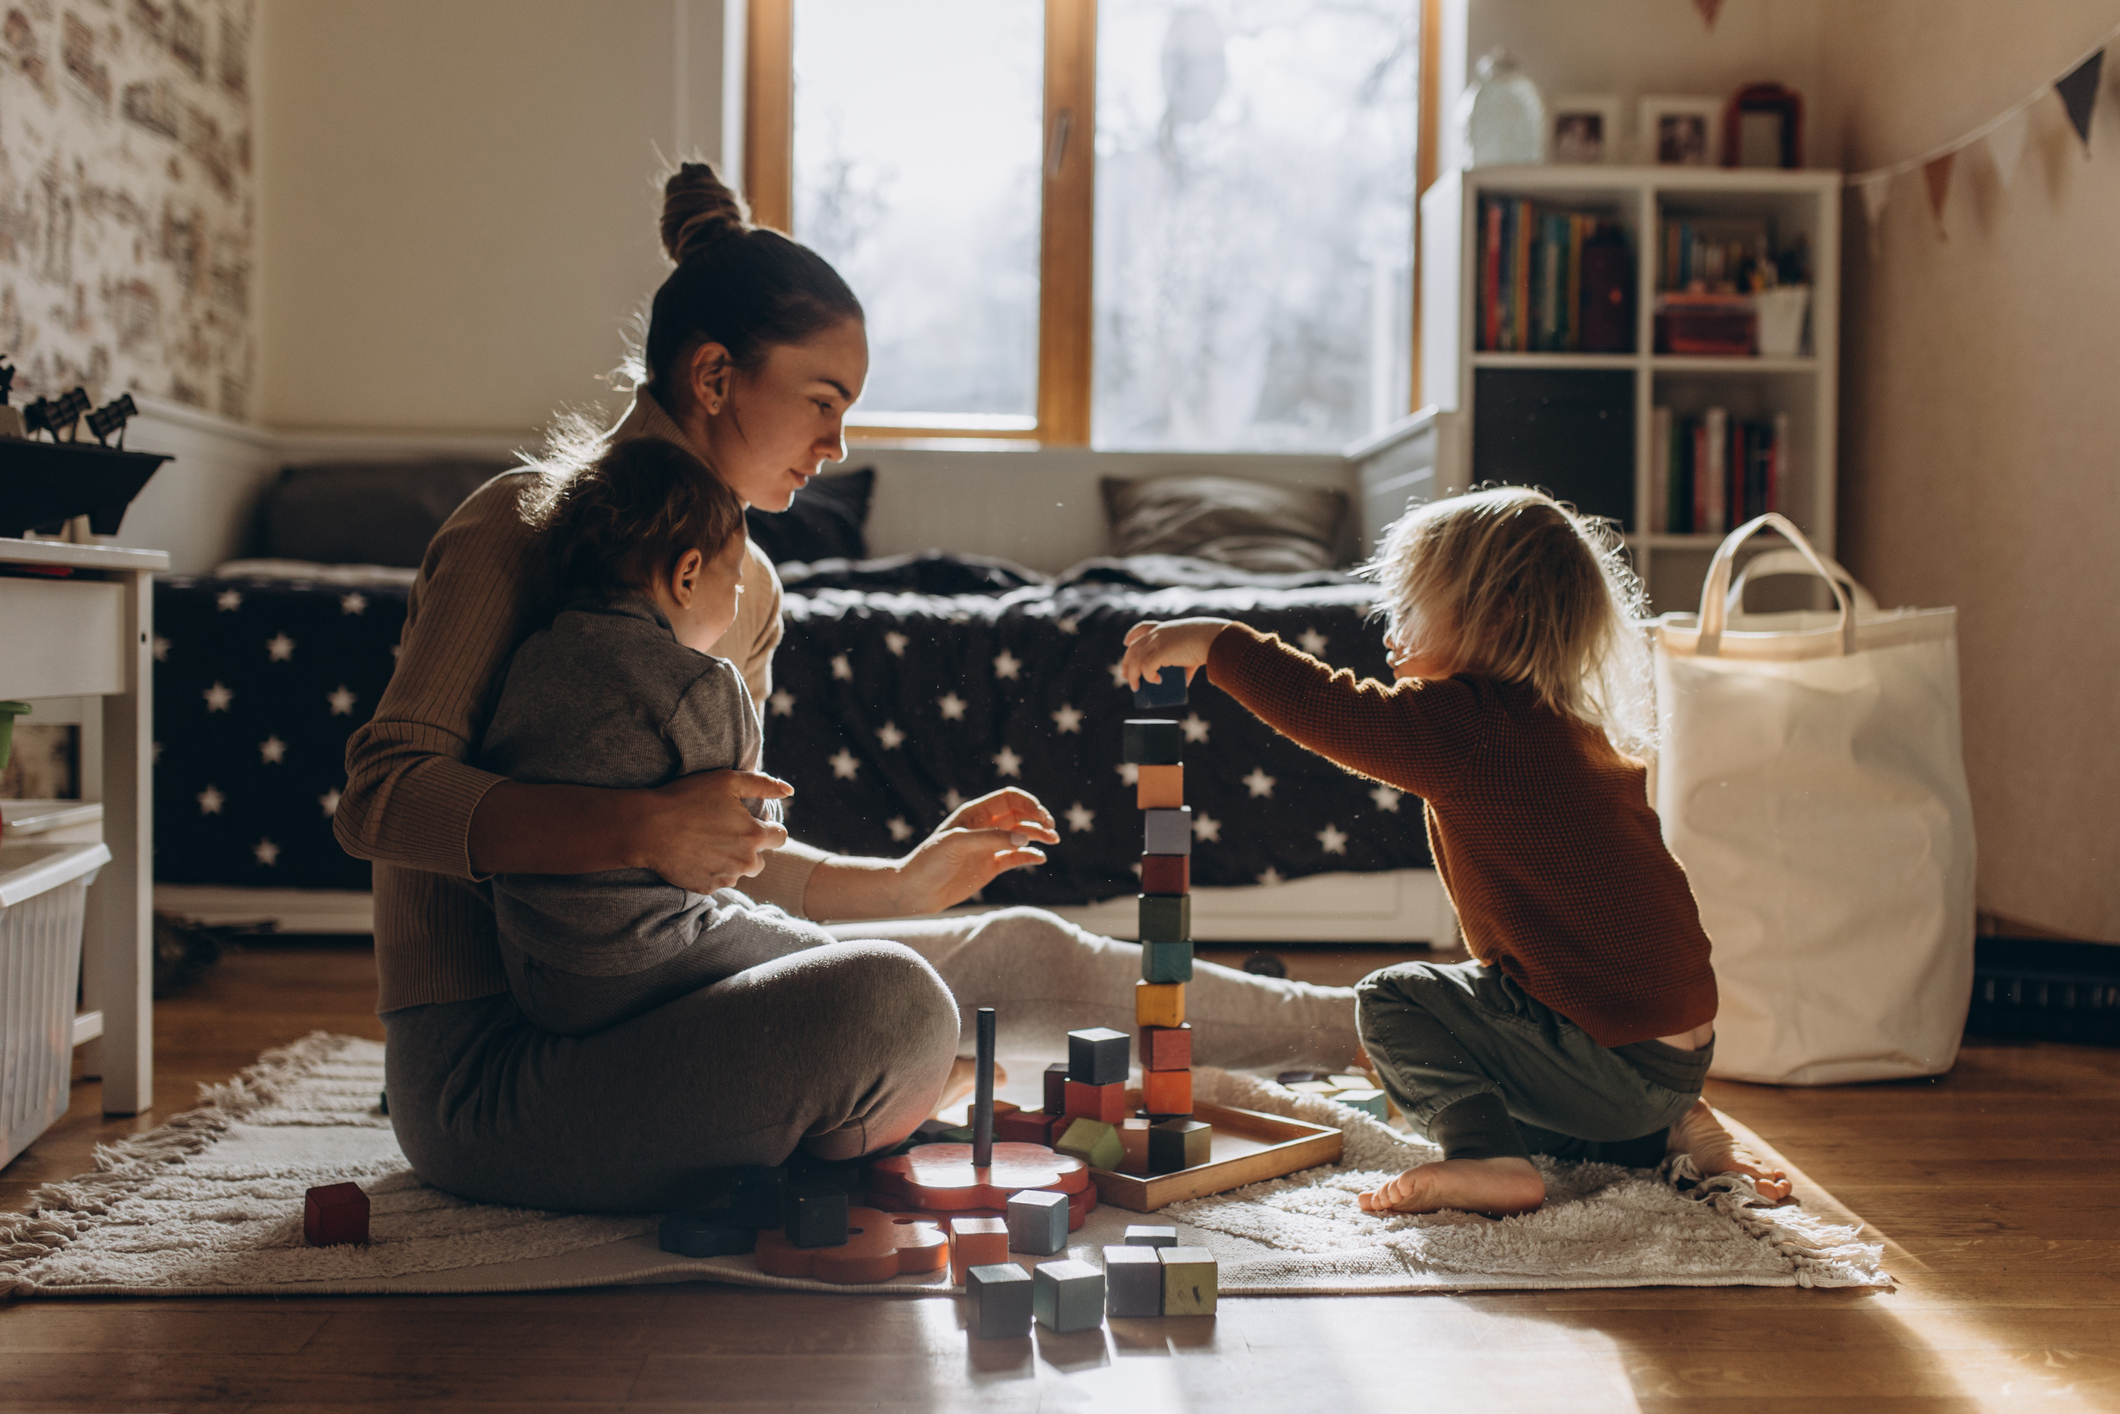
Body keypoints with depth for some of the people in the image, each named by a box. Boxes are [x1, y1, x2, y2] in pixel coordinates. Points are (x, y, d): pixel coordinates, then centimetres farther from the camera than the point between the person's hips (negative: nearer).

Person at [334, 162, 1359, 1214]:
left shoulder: (745, 586, 12)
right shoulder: (524, 528, -12)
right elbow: (379, 797, -21)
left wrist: (905, 884, 11)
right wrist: (641, 827, -32)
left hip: (634, 1001, 8)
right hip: (485, 1066, -8)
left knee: (1019, 954, 7)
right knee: (888, 1003, -31)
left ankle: (1340, 1027, 24)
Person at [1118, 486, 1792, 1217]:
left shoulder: (1474, 725, -18)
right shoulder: (1574, 728, 12)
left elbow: (1329, 712, -19)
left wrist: (1213, 642, -9)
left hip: (1615, 1057, -9)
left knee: (1394, 1000, -2)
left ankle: (1488, 1161, -13)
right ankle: (1668, 1131, 16)